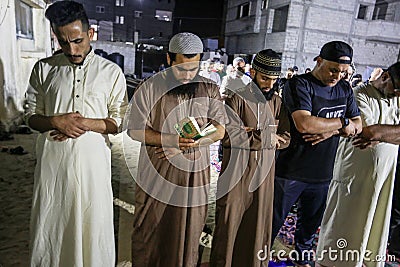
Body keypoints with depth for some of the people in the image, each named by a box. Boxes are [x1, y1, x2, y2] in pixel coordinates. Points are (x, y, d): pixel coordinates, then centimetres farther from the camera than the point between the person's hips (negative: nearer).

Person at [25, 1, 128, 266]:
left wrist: (86, 123, -15)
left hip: (93, 161, -1)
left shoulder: (111, 72, 1)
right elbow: (32, 116, 9)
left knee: (93, 225, 8)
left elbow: (119, 122, 1)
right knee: (49, 225, 13)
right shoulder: (44, 69, 6)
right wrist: (56, 121, -12)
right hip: (52, 160, 2)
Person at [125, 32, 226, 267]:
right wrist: (171, 139, -21)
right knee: (149, 230, 12)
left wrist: (188, 144, -14)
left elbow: (219, 130, 2)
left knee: (188, 231, 14)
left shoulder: (210, 89, 3)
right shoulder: (149, 88, -4)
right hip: (156, 173, -1)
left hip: (195, 173, 2)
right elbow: (135, 130, -5)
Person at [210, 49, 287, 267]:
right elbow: (228, 136, -18)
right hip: (237, 171, -4)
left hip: (264, 172, 5)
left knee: (259, 224, 16)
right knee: (229, 222, 7)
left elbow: (283, 138, 4)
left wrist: (255, 133, -13)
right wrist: (264, 136, -17)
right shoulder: (237, 98, -8)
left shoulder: (276, 102, 8)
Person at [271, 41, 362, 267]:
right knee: (273, 222, 8)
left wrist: (331, 131, -13)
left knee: (311, 224, 24)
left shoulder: (345, 89, 9)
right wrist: (341, 123, -13)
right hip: (291, 172, -6)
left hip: (322, 173, 6)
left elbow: (358, 125, 8)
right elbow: (304, 124, -27)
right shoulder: (299, 84, -13)